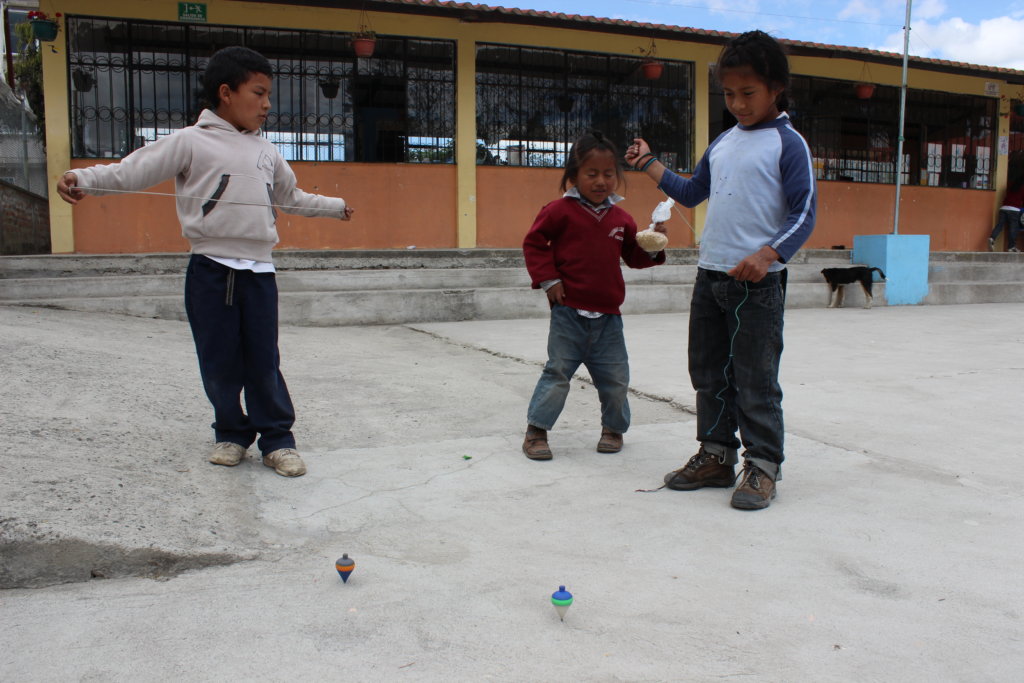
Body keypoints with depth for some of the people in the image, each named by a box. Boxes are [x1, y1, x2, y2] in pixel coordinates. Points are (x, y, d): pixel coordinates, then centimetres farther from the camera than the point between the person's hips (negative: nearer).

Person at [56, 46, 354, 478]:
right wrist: (84, 179, -24)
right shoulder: (191, 142, 0)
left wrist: (333, 207, 43)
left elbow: (292, 197, 33)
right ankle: (231, 433, 22)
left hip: (259, 269, 3)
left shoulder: (267, 152, 17)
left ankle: (276, 438, 13)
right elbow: (133, 171, -8)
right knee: (219, 363, 4)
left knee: (264, 362, 3)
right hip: (211, 269, -3)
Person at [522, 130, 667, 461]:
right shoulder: (561, 210, -5)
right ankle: (536, 431, 12)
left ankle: (614, 428, 30)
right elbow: (533, 242, -2)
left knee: (615, 377, 9)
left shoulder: (621, 218, 8)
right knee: (558, 372, 1)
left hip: (607, 315, 4)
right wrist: (547, 279, -9)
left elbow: (634, 256, 16)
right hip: (569, 312, -4)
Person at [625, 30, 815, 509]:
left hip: (757, 282, -7)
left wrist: (767, 255, -24)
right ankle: (717, 455, 25)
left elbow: (804, 213, -10)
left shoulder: (787, 143, -5)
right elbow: (692, 192, 28)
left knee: (755, 379, -1)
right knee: (709, 372, 12)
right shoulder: (722, 143, 15)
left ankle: (762, 465, 11)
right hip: (709, 275, 7)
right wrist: (649, 165, 20)